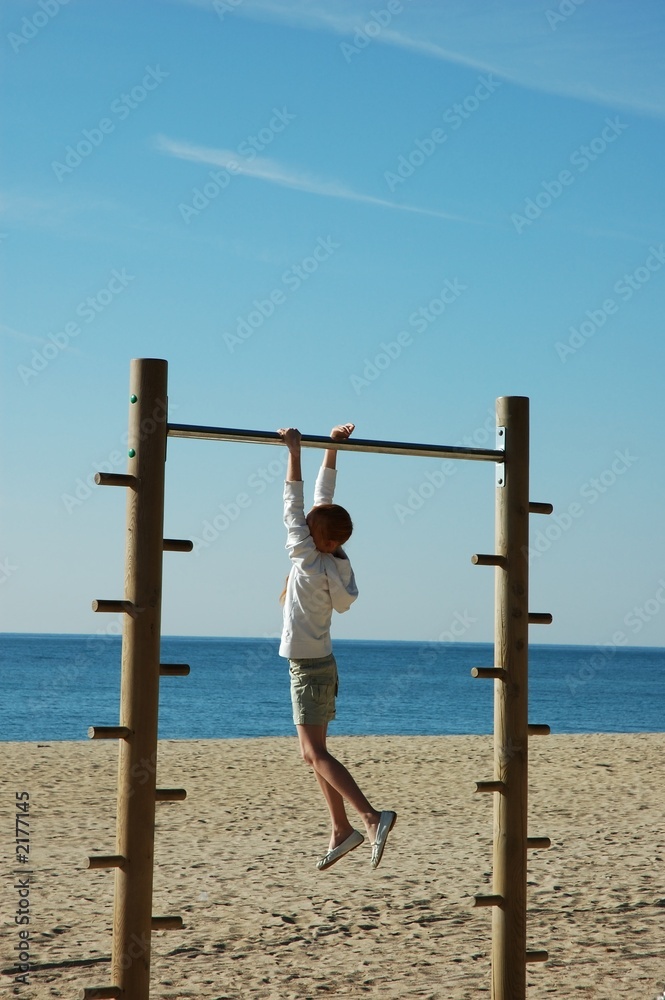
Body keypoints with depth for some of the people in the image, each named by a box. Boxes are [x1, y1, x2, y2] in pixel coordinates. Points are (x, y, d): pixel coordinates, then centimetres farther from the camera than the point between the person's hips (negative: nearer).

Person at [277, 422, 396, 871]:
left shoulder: (310, 561, -18)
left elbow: (293, 505, -17)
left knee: (315, 753, -14)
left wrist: (295, 450, -15)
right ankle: (342, 830, 16)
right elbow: (322, 498, 10)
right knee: (316, 752, 14)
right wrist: (333, 448, 12)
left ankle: (373, 816, -25)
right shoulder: (333, 559, 1)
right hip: (318, 664, 9)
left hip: (309, 667, -9)